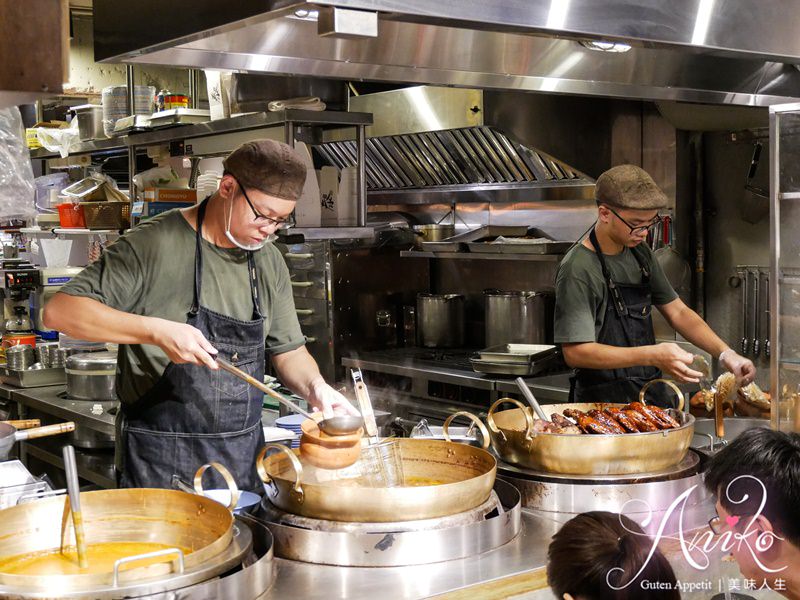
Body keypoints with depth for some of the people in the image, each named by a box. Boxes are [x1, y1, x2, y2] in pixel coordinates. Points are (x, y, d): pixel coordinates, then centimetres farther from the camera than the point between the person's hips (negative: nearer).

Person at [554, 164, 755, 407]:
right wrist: (652, 356, -25)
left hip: (653, 395, 8)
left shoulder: (640, 253, 11)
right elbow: (575, 352, -19)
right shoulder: (577, 270, -15)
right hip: (605, 403, -8)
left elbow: (677, 312, 16)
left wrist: (725, 353, 0)